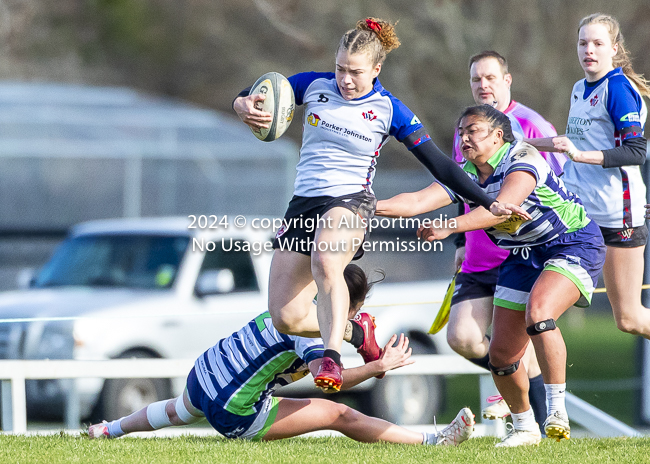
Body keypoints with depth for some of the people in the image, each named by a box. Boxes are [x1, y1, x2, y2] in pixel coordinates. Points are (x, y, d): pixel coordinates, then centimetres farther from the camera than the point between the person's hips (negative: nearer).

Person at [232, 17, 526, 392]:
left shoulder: (389, 111, -3)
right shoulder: (314, 86, 4)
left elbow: (438, 165, 1)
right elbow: (254, 95, 13)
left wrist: (489, 203, -4)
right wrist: (243, 105, -12)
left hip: (350, 201, -4)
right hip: (304, 203, 5)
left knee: (325, 260, -40)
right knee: (286, 317, -2)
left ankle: (332, 357, -43)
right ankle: (356, 333, 26)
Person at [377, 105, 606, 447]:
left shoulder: (522, 159, -21)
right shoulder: (464, 177, 0)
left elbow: (502, 208, -36)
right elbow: (419, 200, -11)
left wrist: (452, 226, -47)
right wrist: (374, 206, -27)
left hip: (573, 245, -8)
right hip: (523, 256, 8)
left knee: (538, 313, -34)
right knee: (501, 355, 3)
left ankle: (557, 413, -28)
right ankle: (524, 428, 25)